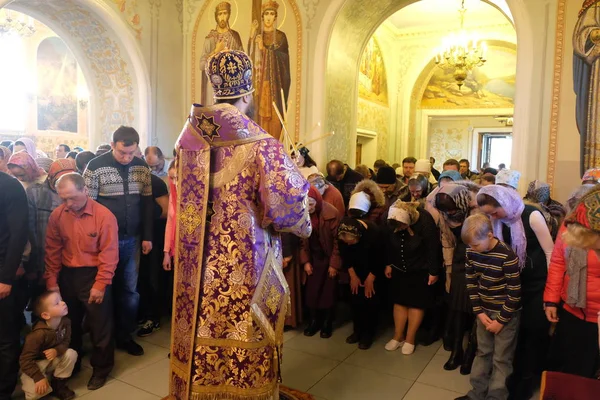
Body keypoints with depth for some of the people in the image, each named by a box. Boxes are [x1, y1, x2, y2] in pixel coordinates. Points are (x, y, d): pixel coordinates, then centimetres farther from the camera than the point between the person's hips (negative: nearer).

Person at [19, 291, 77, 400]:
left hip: (53, 359, 5)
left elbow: (66, 342, -6)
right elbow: (25, 360, -27)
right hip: (35, 364, -5)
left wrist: (57, 350, -29)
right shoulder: (39, 333, -33)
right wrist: (39, 378, -31)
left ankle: (58, 385, -3)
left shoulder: (65, 322, -16)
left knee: (71, 354, -23)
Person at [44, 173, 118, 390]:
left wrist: (100, 285, -16)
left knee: (99, 325, 6)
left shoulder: (104, 215, -17)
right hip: (67, 275, 4)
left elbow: (109, 254, -16)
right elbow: (52, 250, 2)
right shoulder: (57, 215, -5)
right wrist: (51, 280, 1)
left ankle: (101, 368, 26)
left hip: (94, 274, -4)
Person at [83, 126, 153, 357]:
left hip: (132, 239, 3)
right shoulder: (96, 167, -10)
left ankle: (125, 336, 27)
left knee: (130, 290, 10)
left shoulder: (142, 167, 2)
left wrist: (147, 236, 6)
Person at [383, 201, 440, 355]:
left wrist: (434, 272, -13)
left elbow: (433, 248, -20)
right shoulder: (390, 221, -20)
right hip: (399, 268, 4)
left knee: (417, 302, 6)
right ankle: (398, 337, 22)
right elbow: (387, 243, -4)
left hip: (420, 269, -3)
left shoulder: (425, 221, -31)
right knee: (399, 300, 9)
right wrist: (388, 264, 3)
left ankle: (410, 339, 18)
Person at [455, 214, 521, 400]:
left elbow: (515, 293, -19)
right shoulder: (471, 252, -7)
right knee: (482, 352, 17)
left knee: (501, 358, 6)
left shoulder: (507, 256, -24)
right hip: (484, 310, 6)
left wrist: (500, 320, -14)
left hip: (507, 313, -6)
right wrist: (479, 312, -3)